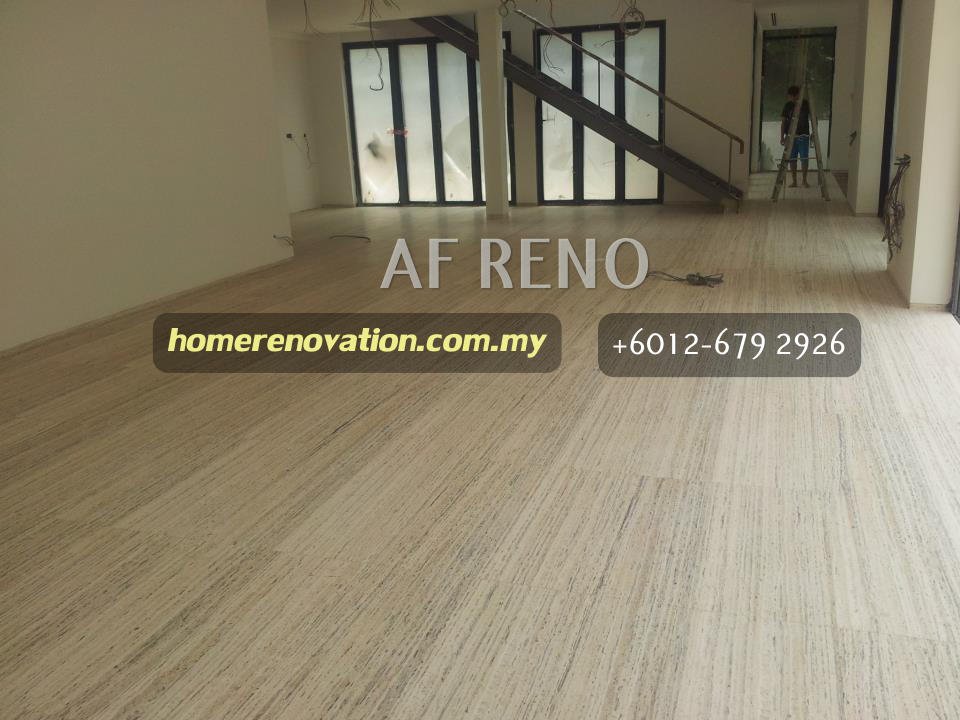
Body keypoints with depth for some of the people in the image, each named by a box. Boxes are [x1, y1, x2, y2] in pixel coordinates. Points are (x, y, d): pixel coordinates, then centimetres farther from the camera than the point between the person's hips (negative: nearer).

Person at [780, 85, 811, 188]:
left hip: (803, 136, -2)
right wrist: (782, 137, 0)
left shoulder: (806, 104, -2)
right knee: (792, 159, 3)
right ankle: (794, 181, 11)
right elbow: (783, 122, 5)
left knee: (804, 158, -4)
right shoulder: (788, 106, 2)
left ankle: (804, 180, 7)